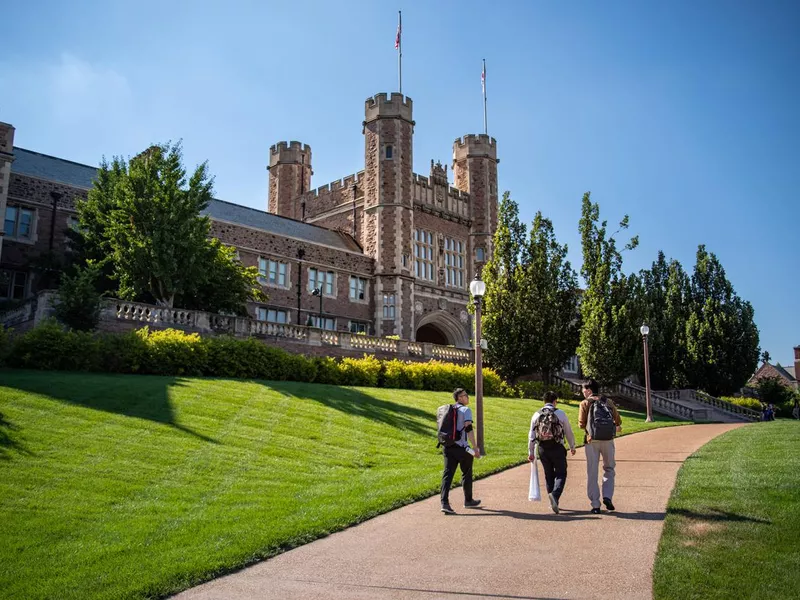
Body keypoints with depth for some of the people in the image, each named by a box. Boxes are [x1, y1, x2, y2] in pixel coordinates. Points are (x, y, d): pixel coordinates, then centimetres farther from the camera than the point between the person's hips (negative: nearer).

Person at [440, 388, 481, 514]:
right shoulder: (466, 410, -7)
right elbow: (468, 429, -18)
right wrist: (475, 448, -20)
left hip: (448, 447, 5)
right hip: (462, 448, -5)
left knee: (448, 474, -2)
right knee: (466, 474, 13)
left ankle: (444, 503, -14)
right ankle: (468, 501, 28)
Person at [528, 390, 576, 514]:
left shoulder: (537, 415, 6)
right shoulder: (560, 413, -2)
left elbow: (531, 435, 7)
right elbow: (568, 432, 5)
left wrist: (531, 452, 14)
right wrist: (572, 447, 19)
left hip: (542, 449, 4)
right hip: (557, 448, -3)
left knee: (548, 475, 15)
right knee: (561, 474, 3)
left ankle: (553, 502, 21)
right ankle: (555, 495, -22)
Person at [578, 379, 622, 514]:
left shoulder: (585, 403, -1)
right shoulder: (607, 401, 7)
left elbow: (581, 424, -5)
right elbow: (618, 420, 7)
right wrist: (617, 427, 29)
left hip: (591, 441, -2)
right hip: (608, 440, 2)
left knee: (592, 473, 5)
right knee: (609, 469, 18)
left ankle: (595, 505, 5)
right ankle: (607, 496, -1)